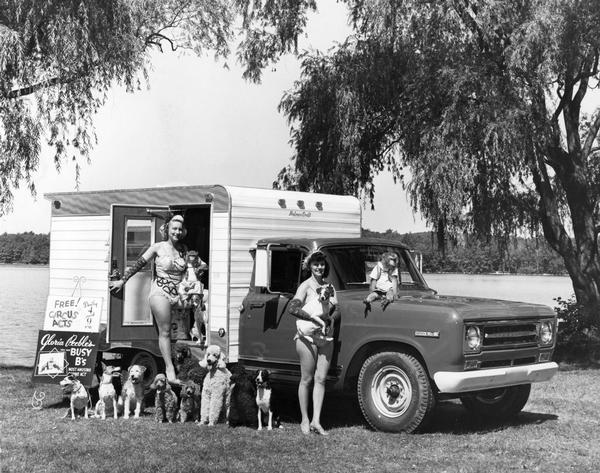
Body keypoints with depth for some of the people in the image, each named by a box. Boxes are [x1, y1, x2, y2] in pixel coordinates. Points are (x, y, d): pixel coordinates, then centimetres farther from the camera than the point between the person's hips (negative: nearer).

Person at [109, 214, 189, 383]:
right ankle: (169, 368, -6)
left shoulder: (183, 249, 10)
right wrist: (122, 281, 4)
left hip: (178, 293, 4)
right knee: (165, 332, -6)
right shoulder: (158, 247, 0)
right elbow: (139, 264, 3)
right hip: (160, 293, -4)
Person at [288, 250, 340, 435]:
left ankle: (316, 421, 5)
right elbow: (292, 308, -19)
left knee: (321, 379, 2)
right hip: (307, 337, -5)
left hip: (326, 337, 5)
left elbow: (337, 309, 7)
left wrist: (330, 319, -14)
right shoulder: (306, 286, -7)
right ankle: (305, 420, 10)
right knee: (306, 379, 1)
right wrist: (314, 318, -24)